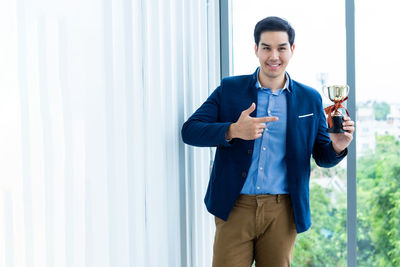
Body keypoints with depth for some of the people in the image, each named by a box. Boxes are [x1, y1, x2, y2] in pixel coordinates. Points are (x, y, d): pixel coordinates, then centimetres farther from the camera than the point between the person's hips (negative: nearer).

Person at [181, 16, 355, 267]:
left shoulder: (310, 99, 8)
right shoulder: (229, 89, 3)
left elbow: (322, 156, 10)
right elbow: (189, 130, -4)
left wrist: (337, 147, -14)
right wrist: (233, 131, -21)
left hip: (283, 211, 1)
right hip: (235, 207, -1)